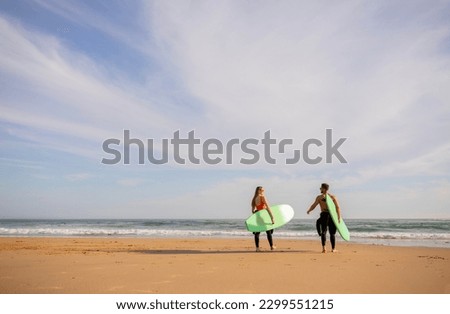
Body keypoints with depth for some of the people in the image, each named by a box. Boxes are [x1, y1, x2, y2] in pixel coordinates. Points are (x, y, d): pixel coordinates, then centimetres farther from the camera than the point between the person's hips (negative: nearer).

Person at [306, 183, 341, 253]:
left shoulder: (319, 197, -3)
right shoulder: (333, 197, 2)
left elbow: (313, 206, -9)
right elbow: (338, 207, -7)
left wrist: (308, 211, 9)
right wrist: (339, 217, -8)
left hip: (324, 215, -1)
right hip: (332, 216, 1)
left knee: (323, 232, 5)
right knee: (332, 233, 12)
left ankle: (323, 247, -11)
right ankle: (333, 248, 15)